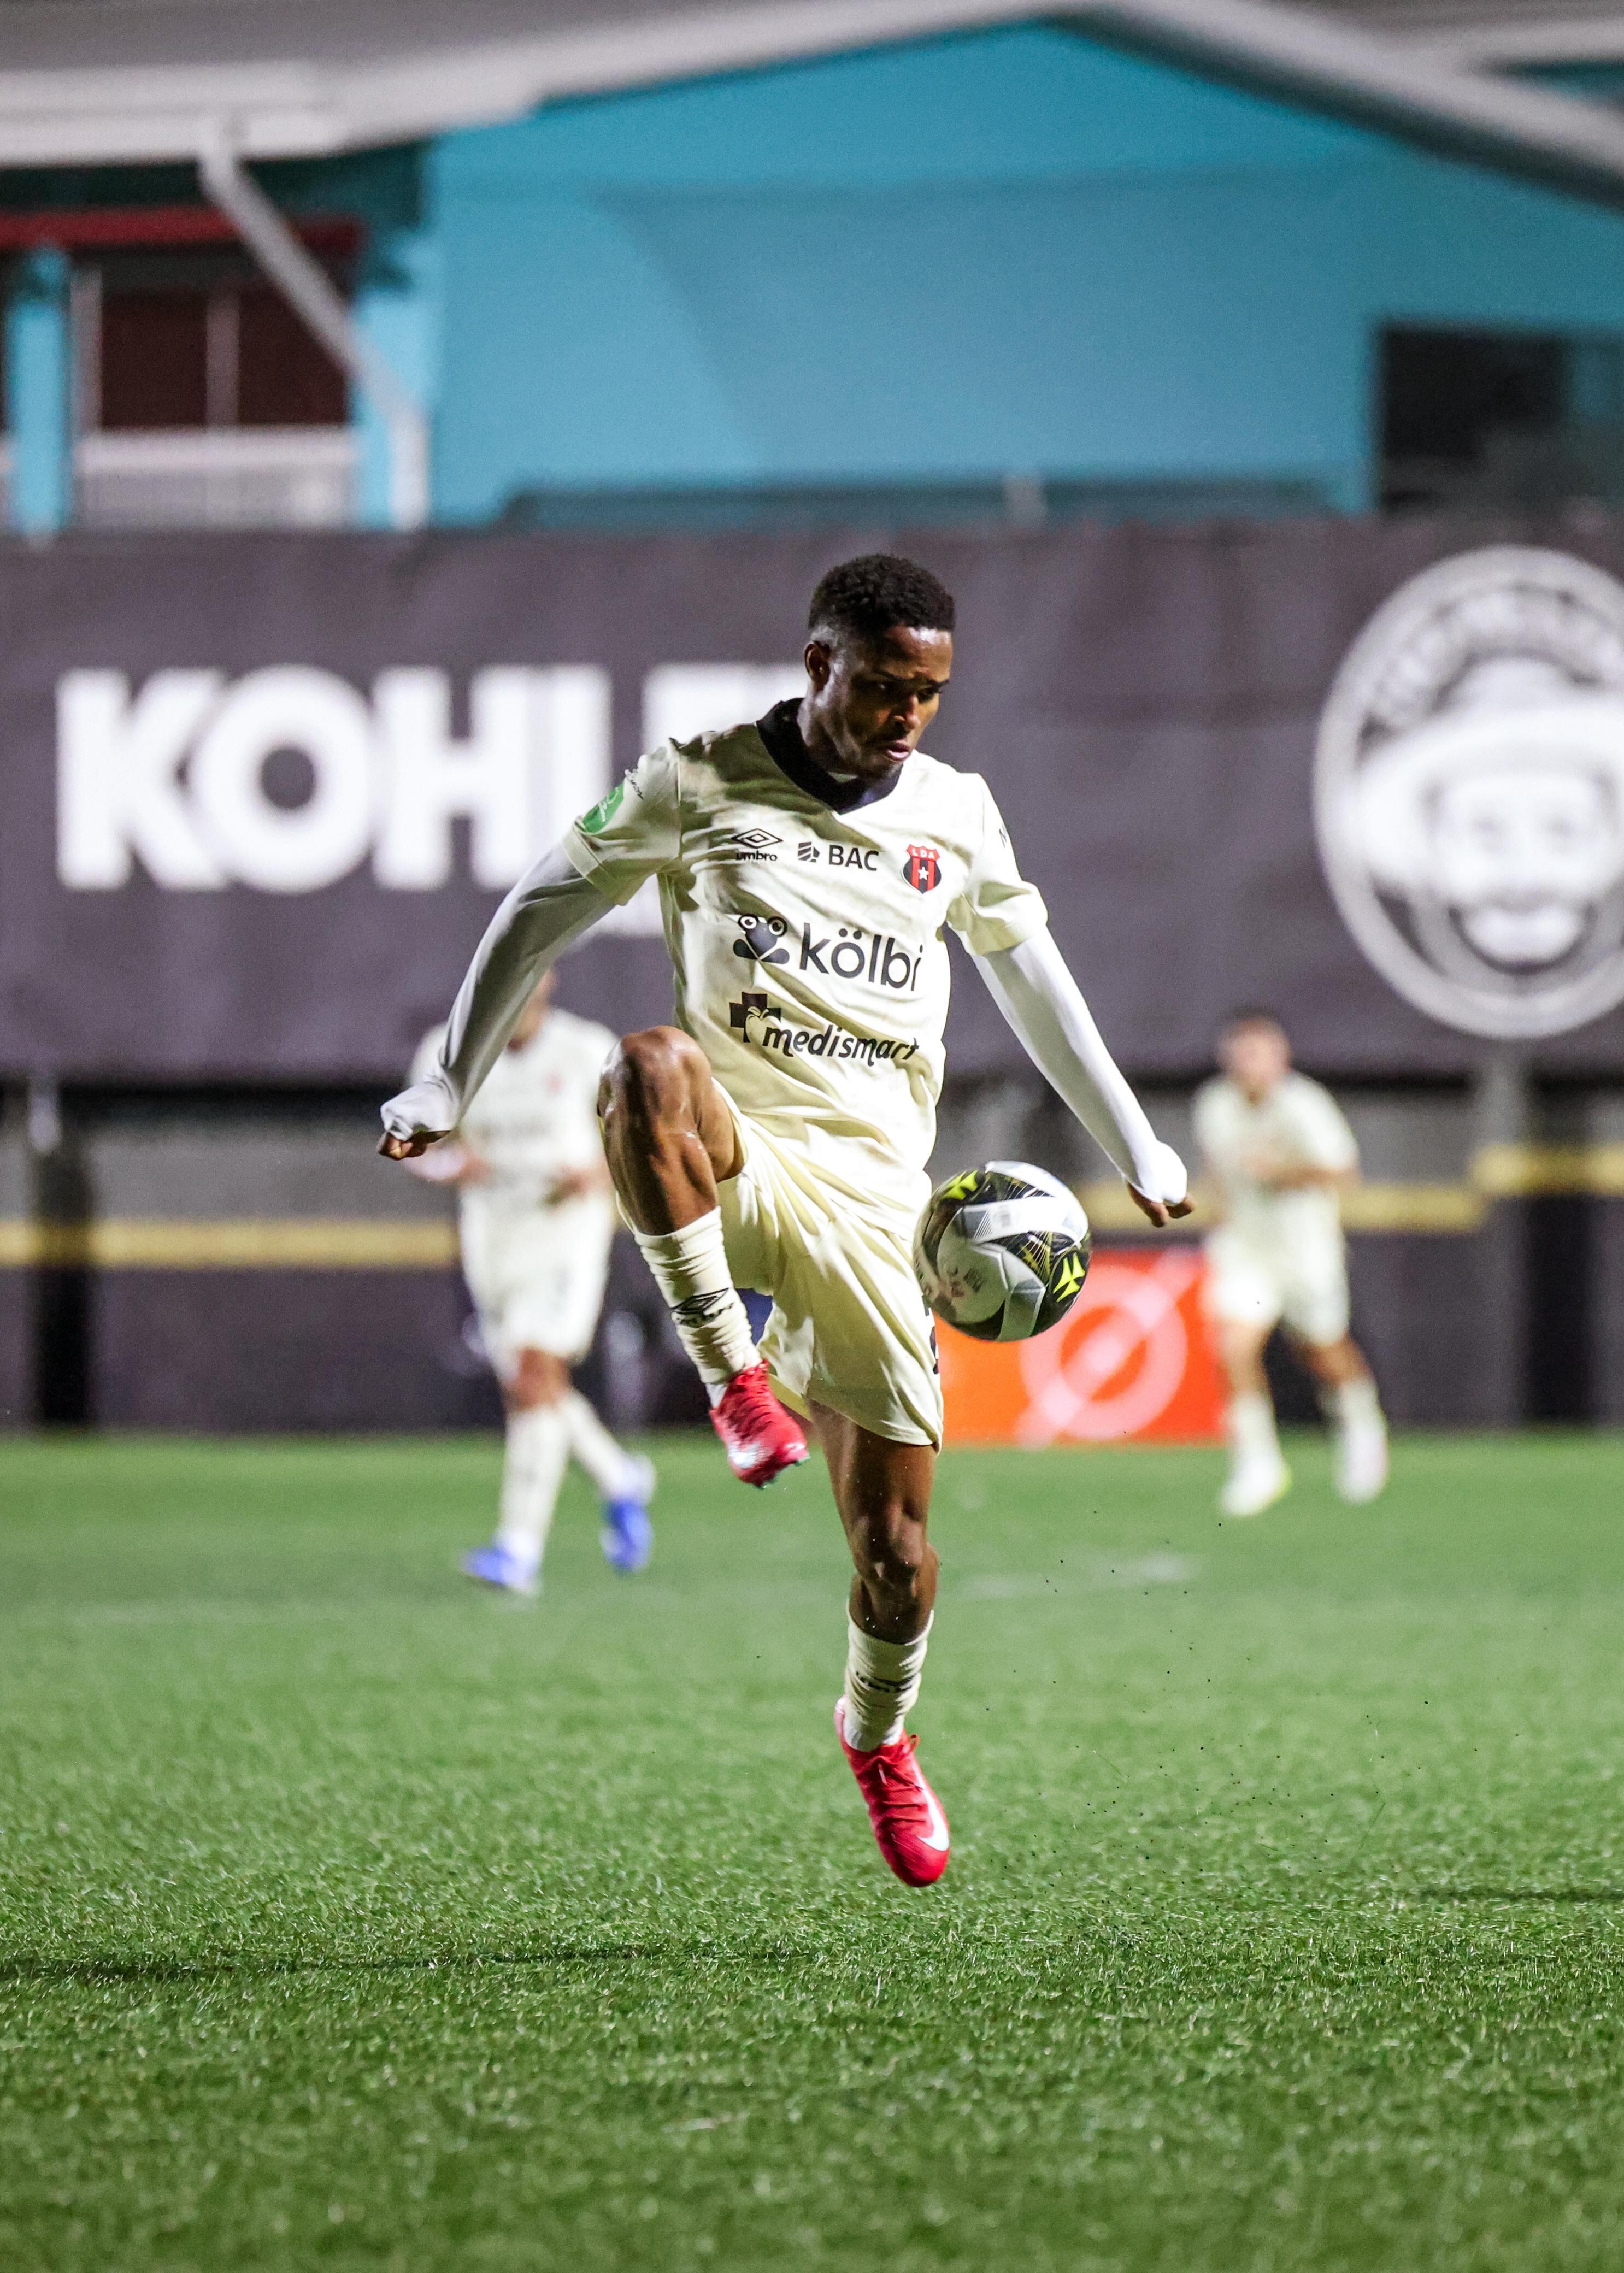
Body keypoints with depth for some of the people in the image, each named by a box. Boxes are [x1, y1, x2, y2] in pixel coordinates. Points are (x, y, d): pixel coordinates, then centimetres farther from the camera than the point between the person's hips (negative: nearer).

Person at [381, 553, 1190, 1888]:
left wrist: (1133, 1144, 28)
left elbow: (1030, 976, 26)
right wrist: (448, 1087, 6)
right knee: (651, 1064, -41)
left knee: (896, 1547, 0)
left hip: (868, 1190, 3)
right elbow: (543, 913, 10)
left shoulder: (956, 815, 11)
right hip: (732, 1161, -3)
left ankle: (879, 1735, 32)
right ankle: (733, 1372, -29)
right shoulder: (700, 784, 1)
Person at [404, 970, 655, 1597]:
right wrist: (452, 1163, -16)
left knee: (537, 1374, -17)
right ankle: (620, 1481, 37)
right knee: (523, 1387, 10)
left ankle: (520, 1549, -19)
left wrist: (599, 1174, -18)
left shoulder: (585, 1051, -9)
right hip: (492, 1232, 4)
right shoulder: (450, 1052, -1)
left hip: (567, 1226, -4)